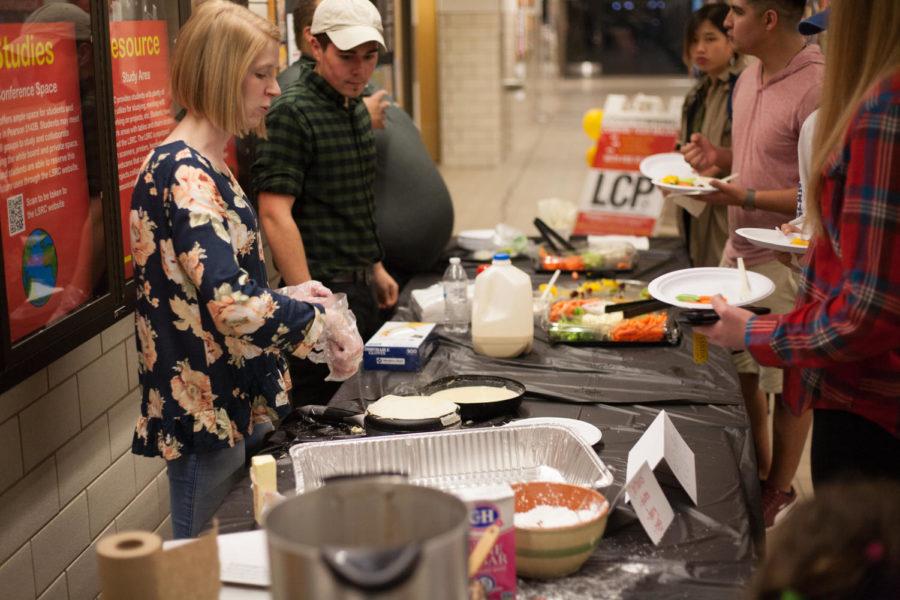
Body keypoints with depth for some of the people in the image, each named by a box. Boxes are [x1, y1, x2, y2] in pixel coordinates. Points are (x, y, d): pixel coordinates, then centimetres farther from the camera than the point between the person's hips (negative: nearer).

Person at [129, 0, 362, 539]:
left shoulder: (205, 168, 11)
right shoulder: (183, 173, -20)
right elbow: (233, 307, -30)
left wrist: (285, 297, 8)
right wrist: (323, 320, -17)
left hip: (240, 407, 9)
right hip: (206, 416, -9)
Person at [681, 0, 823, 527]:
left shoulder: (816, 85, -21)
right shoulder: (751, 75, 7)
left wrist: (746, 197, -24)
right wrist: (717, 157, 2)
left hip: (786, 260, -8)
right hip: (740, 247, 8)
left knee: (788, 384, 7)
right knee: (742, 370, 17)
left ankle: (781, 490, 24)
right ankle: (758, 472, 35)